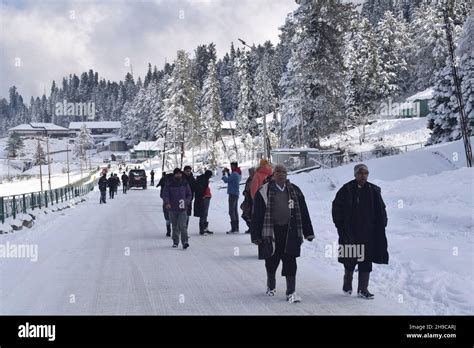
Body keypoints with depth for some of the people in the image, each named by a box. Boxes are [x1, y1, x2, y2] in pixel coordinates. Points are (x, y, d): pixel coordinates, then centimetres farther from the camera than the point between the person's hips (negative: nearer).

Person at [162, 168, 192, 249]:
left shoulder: (185, 184, 5)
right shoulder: (169, 184, 0)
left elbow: (189, 195, 13)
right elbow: (165, 195, -4)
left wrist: (186, 202, -6)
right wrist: (166, 203, -23)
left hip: (183, 209, -1)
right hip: (172, 209, 1)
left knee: (182, 225, -15)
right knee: (174, 226, 11)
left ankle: (185, 242, -20)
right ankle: (175, 242, 23)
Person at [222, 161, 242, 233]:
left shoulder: (234, 174, -16)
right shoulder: (238, 174, 14)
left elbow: (226, 180, -15)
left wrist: (224, 174, 1)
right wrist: (228, 173, 20)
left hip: (232, 194, -10)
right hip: (236, 194, 10)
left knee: (231, 211, -10)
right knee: (235, 211, 13)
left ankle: (233, 228, -13)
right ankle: (236, 228, 17)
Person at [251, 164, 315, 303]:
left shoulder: (294, 191, 6)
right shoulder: (264, 192, -3)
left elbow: (303, 212, 9)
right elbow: (257, 215, -3)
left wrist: (308, 232, 7)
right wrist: (256, 235, -8)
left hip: (290, 232, 1)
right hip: (271, 232, -1)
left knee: (290, 263, -2)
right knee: (272, 261, 11)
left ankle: (291, 292, 3)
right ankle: (271, 286, 35)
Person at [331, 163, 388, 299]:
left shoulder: (374, 191, 4)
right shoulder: (346, 190, -3)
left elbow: (381, 211, 10)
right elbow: (336, 208, 1)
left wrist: (380, 226, 2)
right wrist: (341, 226, -4)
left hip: (368, 233, 2)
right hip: (350, 233, -2)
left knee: (366, 261, 2)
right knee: (350, 260, 6)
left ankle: (363, 289, 9)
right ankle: (347, 284, 29)